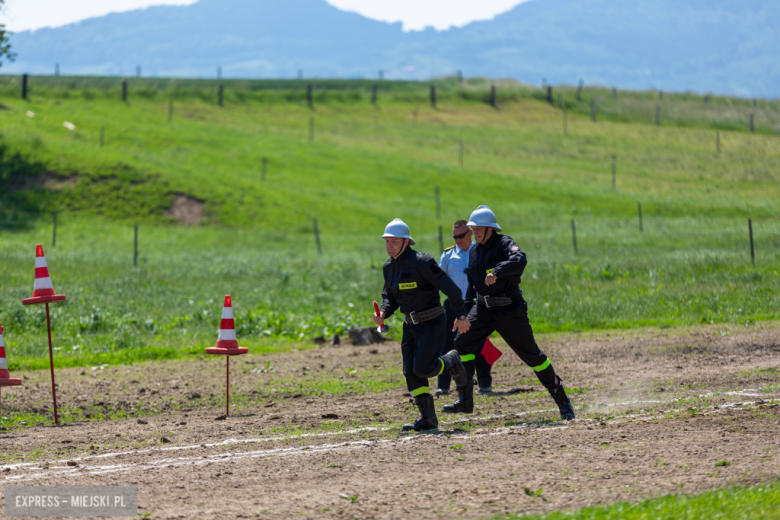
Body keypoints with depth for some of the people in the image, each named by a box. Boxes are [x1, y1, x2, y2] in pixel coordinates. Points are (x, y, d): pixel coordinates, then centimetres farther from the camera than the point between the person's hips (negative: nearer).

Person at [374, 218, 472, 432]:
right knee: (411, 373, 0)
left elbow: (449, 286, -20)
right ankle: (428, 418, 5)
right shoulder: (389, 267, 6)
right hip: (411, 324, 8)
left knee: (422, 369, -16)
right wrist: (383, 313, -5)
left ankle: (451, 362, 16)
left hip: (432, 323, -8)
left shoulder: (421, 262, -19)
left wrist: (461, 315, -21)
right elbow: (390, 296, 17)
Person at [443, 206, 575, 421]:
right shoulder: (474, 252, 10)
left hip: (510, 310, -6)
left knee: (531, 353, -3)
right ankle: (465, 401, -5)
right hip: (483, 308, 6)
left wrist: (497, 271, -49)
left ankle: (562, 400, 11)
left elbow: (520, 260, -35)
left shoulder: (504, 244, -12)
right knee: (462, 343, -11)